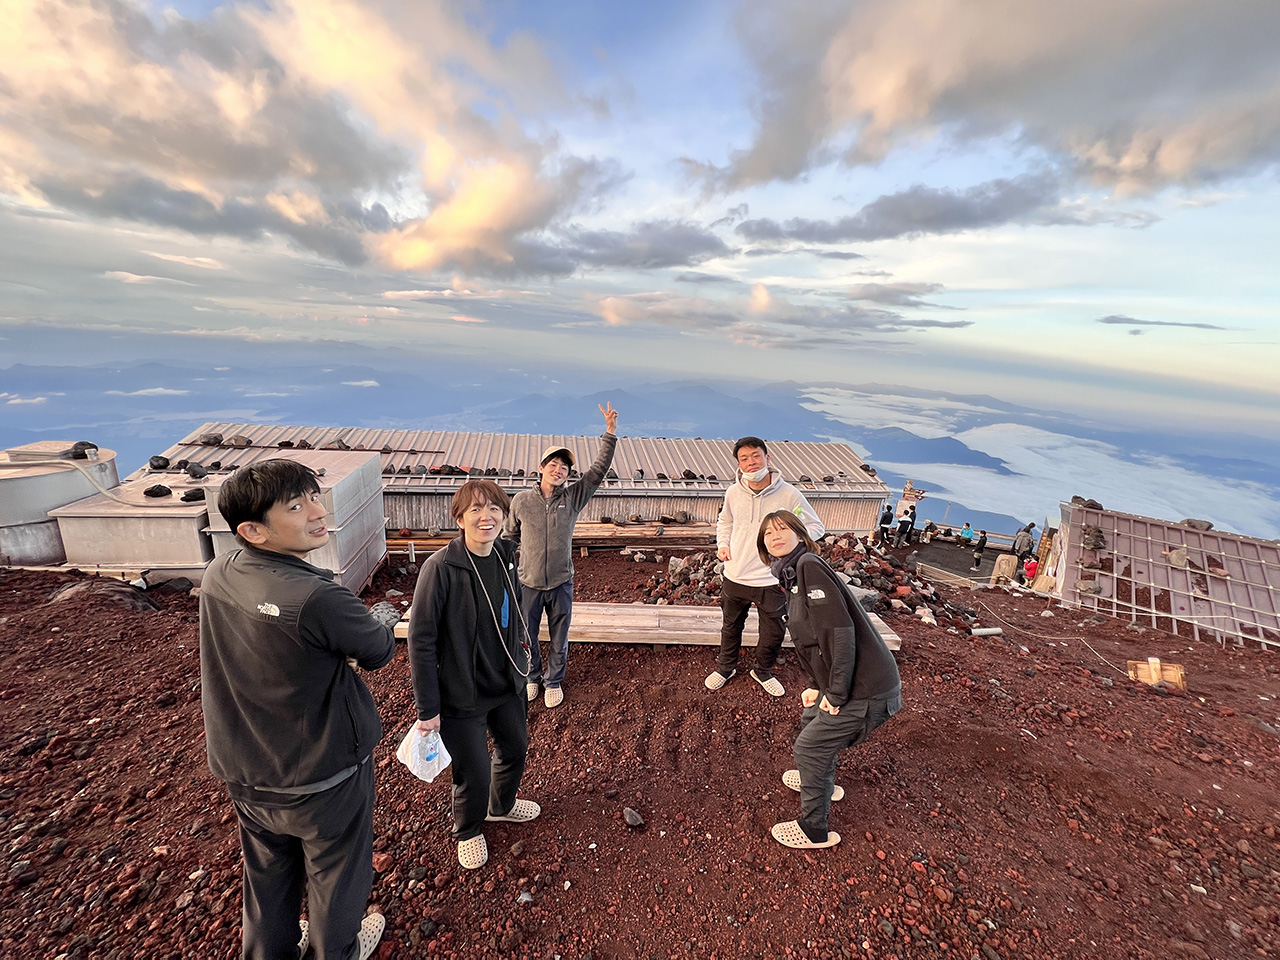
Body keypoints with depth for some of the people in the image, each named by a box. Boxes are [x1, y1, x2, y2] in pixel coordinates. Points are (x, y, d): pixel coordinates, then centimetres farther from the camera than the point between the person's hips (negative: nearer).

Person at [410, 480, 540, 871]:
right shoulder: (440, 567, -25)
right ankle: (468, 831, 45)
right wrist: (427, 708, -15)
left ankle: (502, 805, 56)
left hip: (507, 683, 6)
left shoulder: (505, 555, -6)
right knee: (474, 772, 10)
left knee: (515, 747, 24)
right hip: (462, 694, -6)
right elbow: (421, 640, -19)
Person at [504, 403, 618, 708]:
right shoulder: (522, 500, -6)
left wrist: (610, 433, -23)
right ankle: (532, 677, 46)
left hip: (561, 584, 0)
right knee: (527, 637, 18)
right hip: (528, 583, 0)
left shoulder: (573, 497, -8)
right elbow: (509, 536, 7)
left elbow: (599, 470, -16)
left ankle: (553, 681, 41)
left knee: (559, 638, 16)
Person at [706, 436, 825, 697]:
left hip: (772, 580, -2)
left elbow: (816, 527, -4)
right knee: (730, 627, 22)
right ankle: (725, 667, 47)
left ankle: (763, 671, 45)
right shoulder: (733, 492, -4)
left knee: (773, 633, 17)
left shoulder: (789, 494, -15)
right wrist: (723, 544, -1)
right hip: (735, 577, 2)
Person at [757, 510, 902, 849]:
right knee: (811, 717, 29)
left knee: (809, 748, 5)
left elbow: (840, 629, -25)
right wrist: (818, 686, 10)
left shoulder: (809, 565, -18)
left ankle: (814, 831, 27)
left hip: (864, 690, -9)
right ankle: (822, 782, 55)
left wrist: (836, 694, -20)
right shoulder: (793, 578, 11)